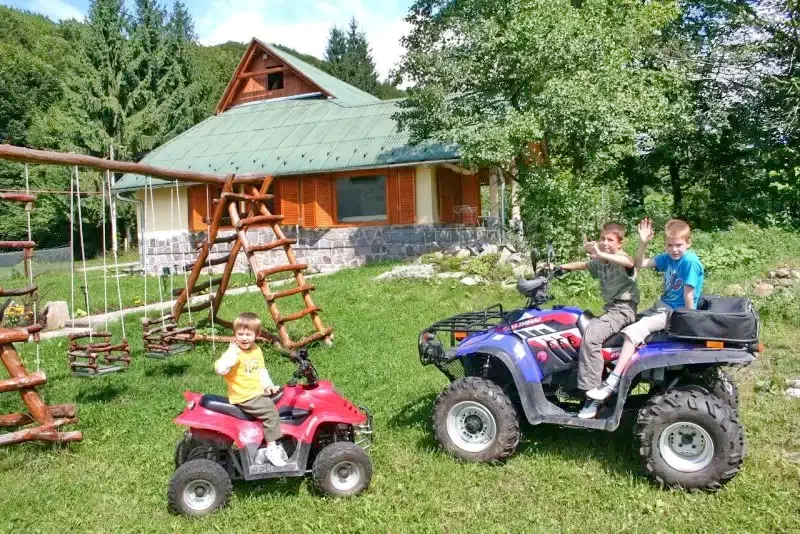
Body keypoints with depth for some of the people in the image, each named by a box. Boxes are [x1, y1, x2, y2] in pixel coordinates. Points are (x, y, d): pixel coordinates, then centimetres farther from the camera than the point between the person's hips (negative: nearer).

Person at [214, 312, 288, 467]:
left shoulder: (256, 350, 8)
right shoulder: (234, 352, -17)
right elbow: (220, 369, -32)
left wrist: (268, 385, 6)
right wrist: (231, 353, -35)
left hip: (258, 392, 9)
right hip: (244, 397, -9)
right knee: (270, 412, -17)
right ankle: (271, 449, -4)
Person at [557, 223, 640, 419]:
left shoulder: (621, 258, -12)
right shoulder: (600, 262, 14)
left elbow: (629, 262, -37)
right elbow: (583, 265, 33)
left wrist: (601, 254, -48)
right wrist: (559, 267, 26)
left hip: (624, 309, -10)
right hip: (610, 308, 10)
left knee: (591, 336, -29)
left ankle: (593, 395, -27)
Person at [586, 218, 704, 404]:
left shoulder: (690, 261, -19)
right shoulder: (668, 257, 5)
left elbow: (688, 295, -18)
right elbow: (640, 264, 8)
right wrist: (644, 243, -6)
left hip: (674, 313, -10)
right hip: (662, 305, 10)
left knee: (633, 332, -24)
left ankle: (612, 383, -27)